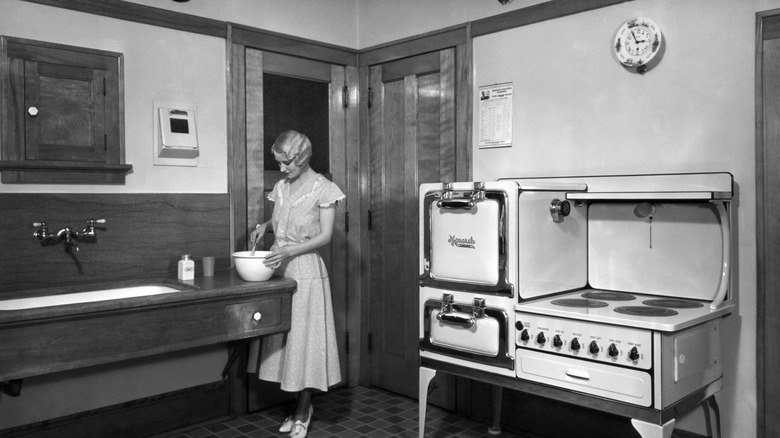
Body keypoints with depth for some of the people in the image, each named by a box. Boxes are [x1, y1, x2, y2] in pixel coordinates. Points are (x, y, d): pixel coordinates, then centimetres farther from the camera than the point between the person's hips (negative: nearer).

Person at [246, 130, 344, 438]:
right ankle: (302, 407, 22)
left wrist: (289, 251, -22)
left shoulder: (323, 189, -7)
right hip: (277, 268, 6)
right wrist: (264, 226, 0)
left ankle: (303, 412, 13)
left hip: (305, 270, -6)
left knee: (305, 338, -1)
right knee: (281, 336, 8)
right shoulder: (281, 187, 10)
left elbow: (325, 236, -11)